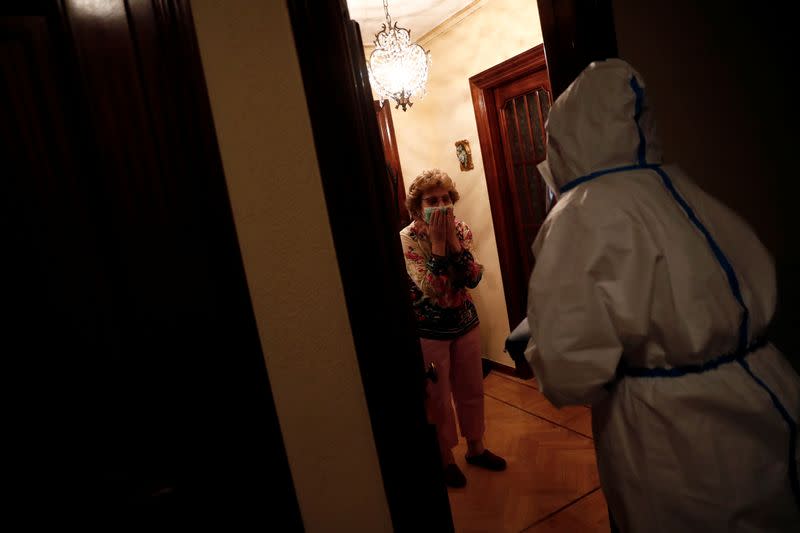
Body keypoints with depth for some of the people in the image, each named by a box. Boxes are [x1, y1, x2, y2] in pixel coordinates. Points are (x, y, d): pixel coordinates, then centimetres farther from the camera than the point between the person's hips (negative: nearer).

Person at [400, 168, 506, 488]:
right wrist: (437, 241, -27)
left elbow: (473, 279, -14)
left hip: (465, 323, 5)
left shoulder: (460, 228, -3)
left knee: (472, 390, 18)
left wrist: (452, 238, -22)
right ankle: (445, 459, 33)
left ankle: (476, 448, 41)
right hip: (429, 331, -4)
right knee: (438, 398, 10)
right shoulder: (407, 239, -16)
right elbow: (432, 289, -26)